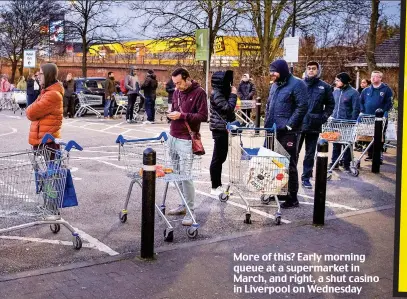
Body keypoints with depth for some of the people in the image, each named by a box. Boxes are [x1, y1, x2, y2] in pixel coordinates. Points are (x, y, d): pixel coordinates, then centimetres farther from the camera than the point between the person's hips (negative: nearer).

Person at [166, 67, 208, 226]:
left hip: (185, 140, -7)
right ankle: (183, 204, 22)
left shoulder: (199, 92, -8)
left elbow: (203, 116, -12)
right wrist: (172, 114, 7)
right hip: (173, 137, 7)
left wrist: (182, 115, -20)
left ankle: (190, 210, 0)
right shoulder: (177, 92, 12)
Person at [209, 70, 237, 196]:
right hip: (219, 129, -10)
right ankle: (214, 187, 0)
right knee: (217, 158, -5)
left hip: (224, 128, 10)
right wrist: (233, 95, -11)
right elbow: (228, 108, -21)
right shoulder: (216, 94, -14)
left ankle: (218, 185, 20)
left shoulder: (222, 93, 17)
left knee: (221, 157, 13)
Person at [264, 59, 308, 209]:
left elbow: (302, 106, -16)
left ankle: (292, 198, 3)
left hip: (288, 133, -8)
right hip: (273, 131, 8)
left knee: (289, 165, -4)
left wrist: (289, 125, -17)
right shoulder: (274, 85, 16)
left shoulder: (296, 84, -10)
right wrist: (267, 123, 14)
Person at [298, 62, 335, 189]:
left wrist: (324, 117, -1)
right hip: (298, 124, -1)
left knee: (310, 153, 9)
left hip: (314, 126, 1)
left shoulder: (324, 87, 4)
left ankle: (306, 177, 17)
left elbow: (330, 104, 11)